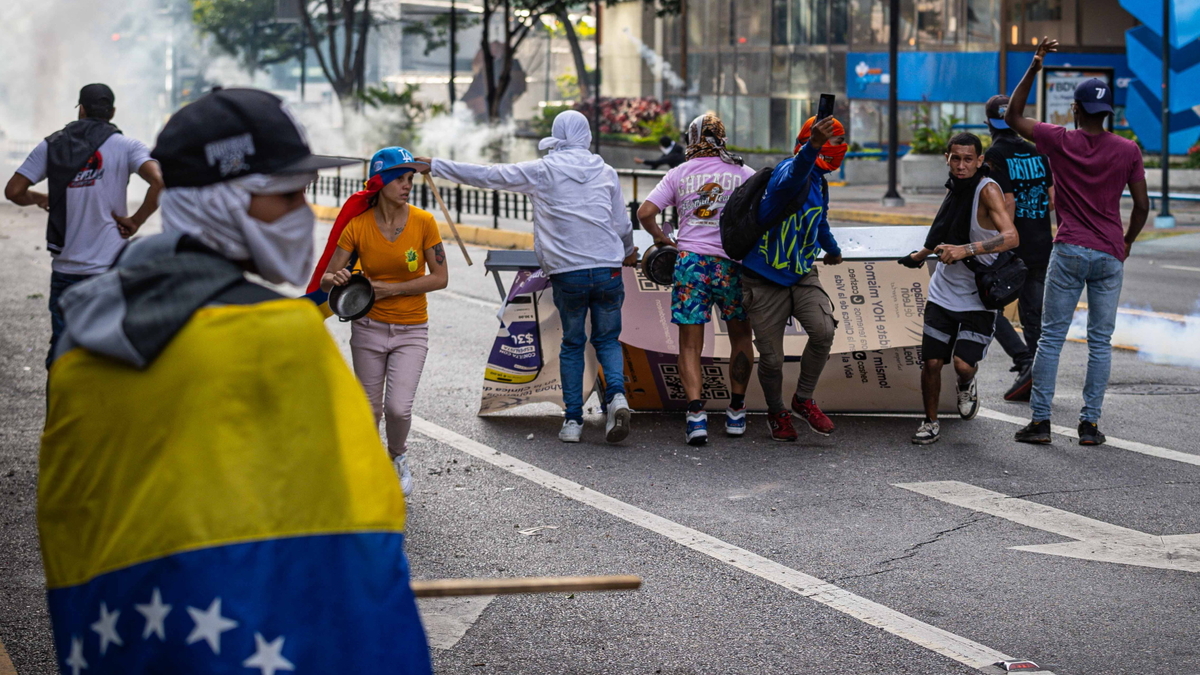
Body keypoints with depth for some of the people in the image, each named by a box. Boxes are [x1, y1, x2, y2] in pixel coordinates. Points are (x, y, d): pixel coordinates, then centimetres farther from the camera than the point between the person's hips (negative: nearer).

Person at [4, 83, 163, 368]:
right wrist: (135, 221, -6)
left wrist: (37, 199, 22)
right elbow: (159, 182, -19)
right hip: (110, 269, -2)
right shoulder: (126, 146, -3)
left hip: (65, 268, 2)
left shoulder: (52, 145, 4)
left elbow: (13, 191, 2)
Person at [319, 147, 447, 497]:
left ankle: (398, 458, 20)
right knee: (370, 409, 8)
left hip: (411, 330, -1)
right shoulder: (357, 225, -10)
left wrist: (392, 289, -18)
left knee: (398, 407, -13)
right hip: (369, 326, 1)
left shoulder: (423, 222, -11)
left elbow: (440, 278, -9)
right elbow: (327, 279, -9)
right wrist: (334, 279, -34)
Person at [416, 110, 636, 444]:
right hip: (608, 270, 1)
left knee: (572, 344, 12)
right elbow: (622, 224, 16)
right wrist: (628, 252, 37)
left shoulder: (541, 171, 1)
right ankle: (616, 394, -12)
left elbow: (486, 175, 3)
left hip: (567, 273, -1)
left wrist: (435, 165, 11)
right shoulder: (606, 172, 9)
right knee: (607, 339, 14)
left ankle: (573, 420, 9)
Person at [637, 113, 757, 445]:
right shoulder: (742, 172, 5)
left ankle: (696, 412, -15)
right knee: (741, 336, 19)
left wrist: (662, 238, 15)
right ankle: (736, 412, 20)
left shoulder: (679, 174, 6)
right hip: (732, 263, 0)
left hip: (690, 262, 0)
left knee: (690, 345, 3)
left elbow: (645, 212, -1)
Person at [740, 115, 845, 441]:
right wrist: (813, 145, -63)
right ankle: (777, 413, 25)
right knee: (771, 358, -2)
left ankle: (804, 399, 2)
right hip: (766, 280, -7)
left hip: (802, 274, 7)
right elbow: (792, 179, -45)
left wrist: (832, 249, 52)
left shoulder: (819, 183, 13)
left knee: (823, 330, -19)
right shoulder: (792, 170, -17)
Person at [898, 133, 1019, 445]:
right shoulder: (954, 188, 5)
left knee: (964, 364, -15)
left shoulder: (987, 190, -16)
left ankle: (967, 386, 21)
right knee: (931, 362, 0)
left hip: (979, 298, -5)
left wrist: (966, 250, -39)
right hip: (943, 292, 5)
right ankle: (930, 422, 21)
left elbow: (1011, 237, -31)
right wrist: (923, 254, 41)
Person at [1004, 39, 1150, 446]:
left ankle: (1040, 420, 2)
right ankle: (1090, 423, 5)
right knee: (1100, 341, 6)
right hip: (1110, 256, 1)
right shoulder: (1128, 151, 0)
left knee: (1051, 337, 4)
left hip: (1069, 253, -1)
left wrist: (1035, 67, 6)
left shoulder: (1060, 142, -3)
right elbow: (1142, 206, 4)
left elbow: (1013, 117, 9)